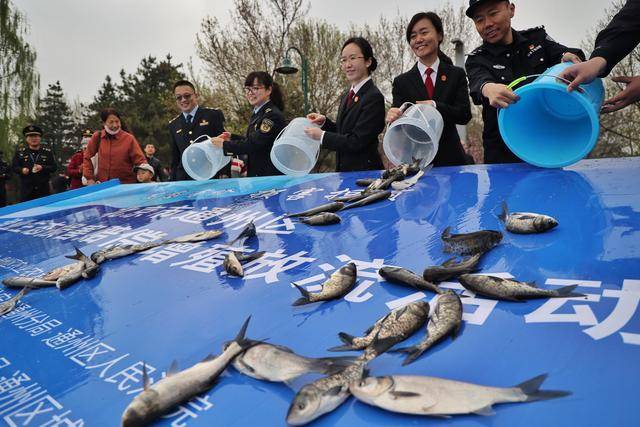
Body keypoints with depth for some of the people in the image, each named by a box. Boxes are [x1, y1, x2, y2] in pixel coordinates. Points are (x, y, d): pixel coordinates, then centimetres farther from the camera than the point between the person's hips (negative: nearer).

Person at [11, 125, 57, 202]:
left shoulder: (48, 152, 7)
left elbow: (54, 167, 3)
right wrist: (21, 170, -13)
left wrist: (42, 168, -15)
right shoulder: (19, 152, 7)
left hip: (43, 189, 0)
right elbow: (14, 166, 8)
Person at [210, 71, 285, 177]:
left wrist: (224, 144, -9)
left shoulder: (273, 115, -15)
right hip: (256, 174, 9)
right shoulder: (257, 114, 16)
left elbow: (254, 143, -19)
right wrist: (231, 138, 9)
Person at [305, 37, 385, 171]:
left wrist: (322, 136, -12)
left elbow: (357, 142, -20)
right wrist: (324, 122, 0)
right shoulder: (347, 96, 11)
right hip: (344, 170, 7)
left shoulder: (374, 97, -15)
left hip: (364, 172, -7)